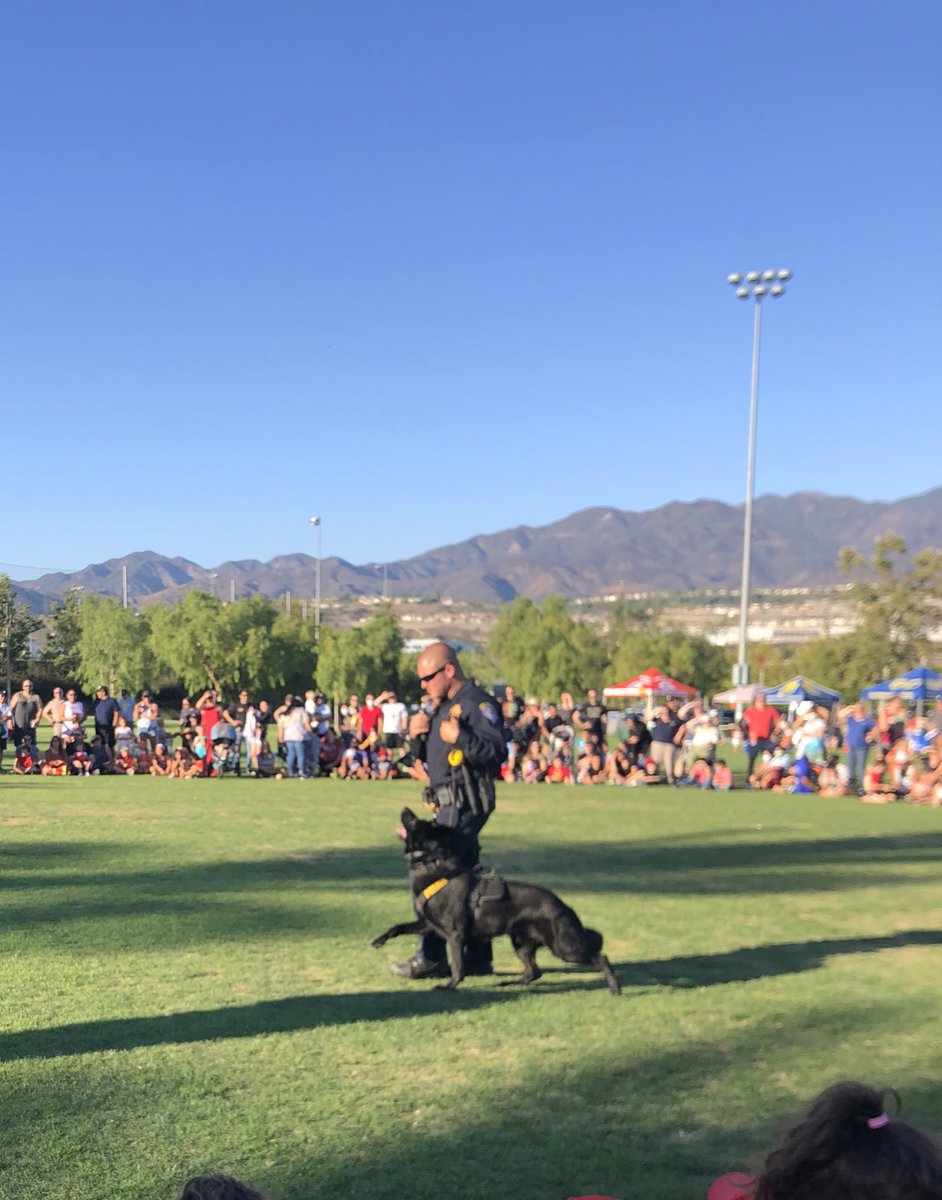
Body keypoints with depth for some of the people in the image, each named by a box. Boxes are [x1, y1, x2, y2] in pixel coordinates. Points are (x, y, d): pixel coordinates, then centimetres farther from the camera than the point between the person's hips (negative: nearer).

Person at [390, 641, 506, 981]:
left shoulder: (477, 703, -12)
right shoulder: (444, 706, 19)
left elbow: (497, 751, -23)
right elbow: (432, 757, 24)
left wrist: (460, 738, -36)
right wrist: (419, 733, 5)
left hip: (464, 805, -10)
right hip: (449, 805, 10)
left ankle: (431, 957, -4)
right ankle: (477, 958, 19)